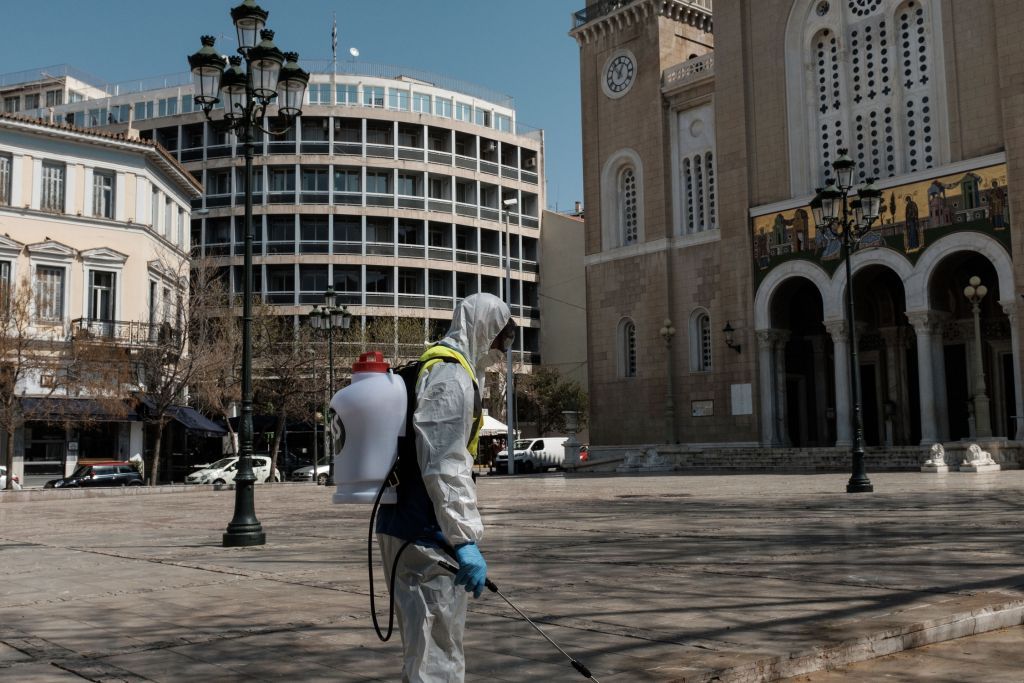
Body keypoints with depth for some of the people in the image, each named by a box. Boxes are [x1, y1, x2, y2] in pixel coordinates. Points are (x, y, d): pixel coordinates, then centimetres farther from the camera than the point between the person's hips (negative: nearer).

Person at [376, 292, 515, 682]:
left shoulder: (430, 370, 18)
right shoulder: (452, 377, -14)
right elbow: (444, 469, -22)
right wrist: (465, 540, -21)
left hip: (404, 528, 10)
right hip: (427, 537, -10)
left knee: (428, 644, 22)